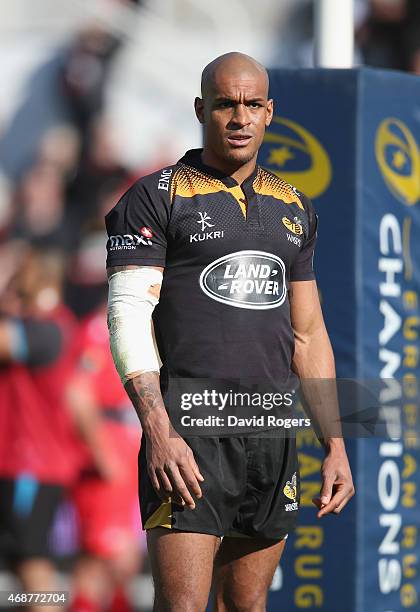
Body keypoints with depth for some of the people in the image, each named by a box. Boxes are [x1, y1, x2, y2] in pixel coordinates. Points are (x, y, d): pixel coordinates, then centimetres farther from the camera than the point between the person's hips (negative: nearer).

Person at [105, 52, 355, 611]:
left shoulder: (293, 208, 17)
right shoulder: (156, 198, -1)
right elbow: (128, 318, -9)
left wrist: (335, 445, 14)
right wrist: (158, 430, -20)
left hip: (273, 438, 6)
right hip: (189, 435, -6)